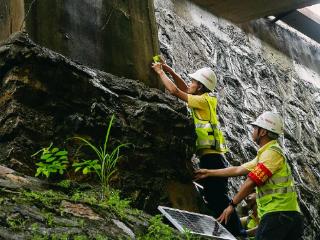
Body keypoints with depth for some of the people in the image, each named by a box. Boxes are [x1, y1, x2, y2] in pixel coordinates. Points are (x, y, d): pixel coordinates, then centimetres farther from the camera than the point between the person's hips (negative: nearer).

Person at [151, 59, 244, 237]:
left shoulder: (203, 100, -8)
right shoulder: (206, 99, 17)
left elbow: (175, 91, -10)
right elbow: (185, 89, 30)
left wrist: (160, 72, 3)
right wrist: (169, 70, 25)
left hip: (210, 157, -10)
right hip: (212, 156, 10)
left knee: (218, 198, -11)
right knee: (214, 198, 12)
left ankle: (236, 232, -11)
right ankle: (234, 230, 15)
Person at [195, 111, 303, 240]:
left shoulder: (272, 152, -11)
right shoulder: (264, 154, 21)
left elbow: (251, 182, -15)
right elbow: (238, 170, 26)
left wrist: (232, 205, -8)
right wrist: (209, 172, 31)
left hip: (278, 215, -10)